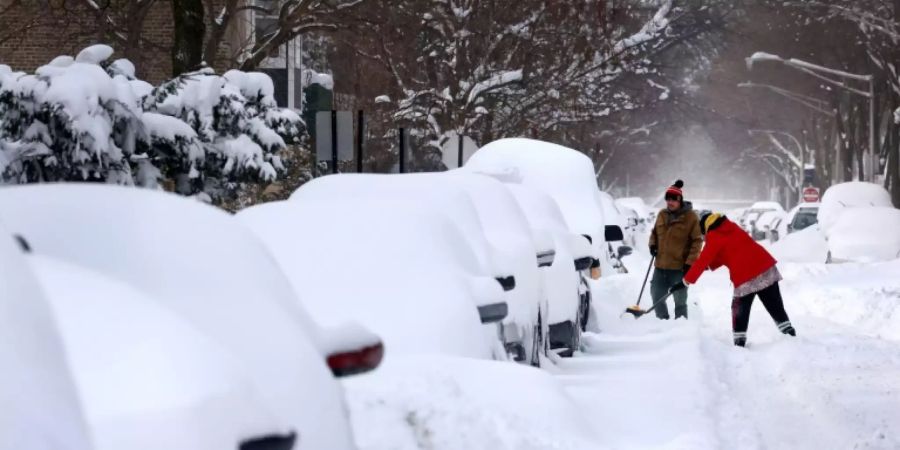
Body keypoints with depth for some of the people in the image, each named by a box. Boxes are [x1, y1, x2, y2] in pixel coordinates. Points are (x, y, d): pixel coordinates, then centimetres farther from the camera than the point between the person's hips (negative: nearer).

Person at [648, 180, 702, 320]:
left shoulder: (690, 217, -8)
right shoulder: (662, 214, 8)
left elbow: (697, 241, -8)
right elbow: (655, 232, 24)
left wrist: (690, 262, -15)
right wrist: (653, 244, 3)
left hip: (680, 267, -6)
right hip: (660, 266, 6)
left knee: (680, 301, 1)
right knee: (657, 297, 10)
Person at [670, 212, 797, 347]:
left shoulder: (714, 239, 0)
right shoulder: (733, 228, 20)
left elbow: (703, 262, -2)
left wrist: (686, 282, 1)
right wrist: (708, 265, 22)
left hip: (745, 278, -6)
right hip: (766, 267, 6)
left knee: (740, 311, 10)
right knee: (775, 307, 10)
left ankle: (739, 342, 9)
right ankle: (790, 334, 8)